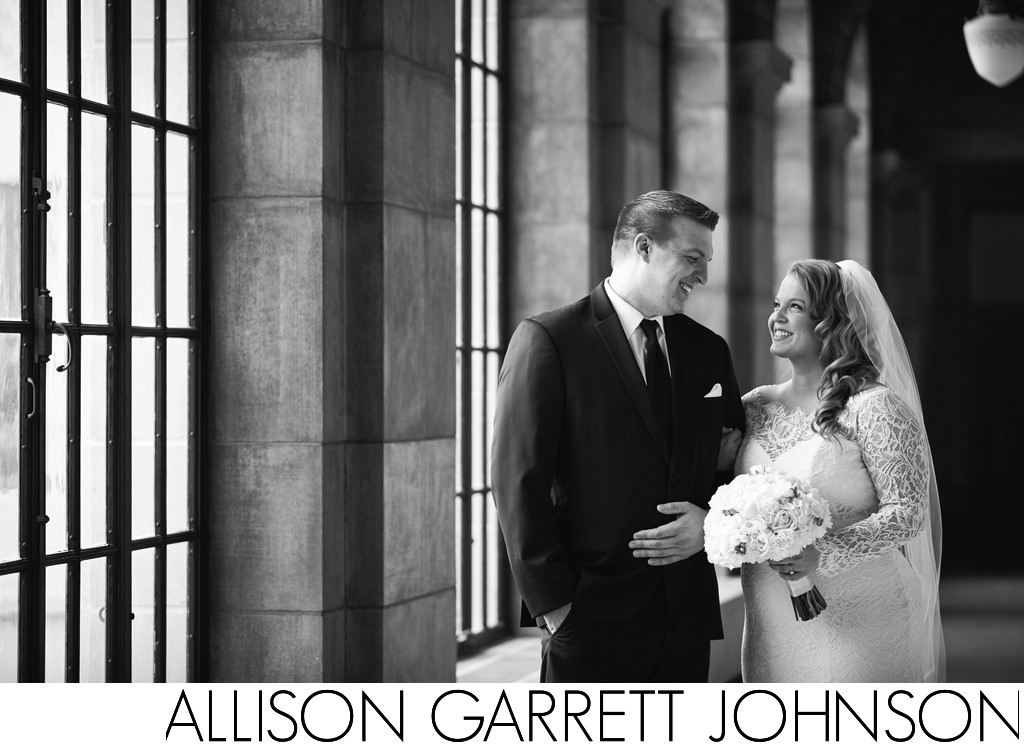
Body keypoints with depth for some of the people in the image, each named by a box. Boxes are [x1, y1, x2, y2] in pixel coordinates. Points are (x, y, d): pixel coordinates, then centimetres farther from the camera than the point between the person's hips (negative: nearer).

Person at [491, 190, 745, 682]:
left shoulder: (708, 350, 14)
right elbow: (518, 481, -9)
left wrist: (713, 521, -3)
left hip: (687, 619, 5)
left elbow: (737, 465, 20)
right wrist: (552, 604, -13)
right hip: (589, 620, -5)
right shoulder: (547, 340, -5)